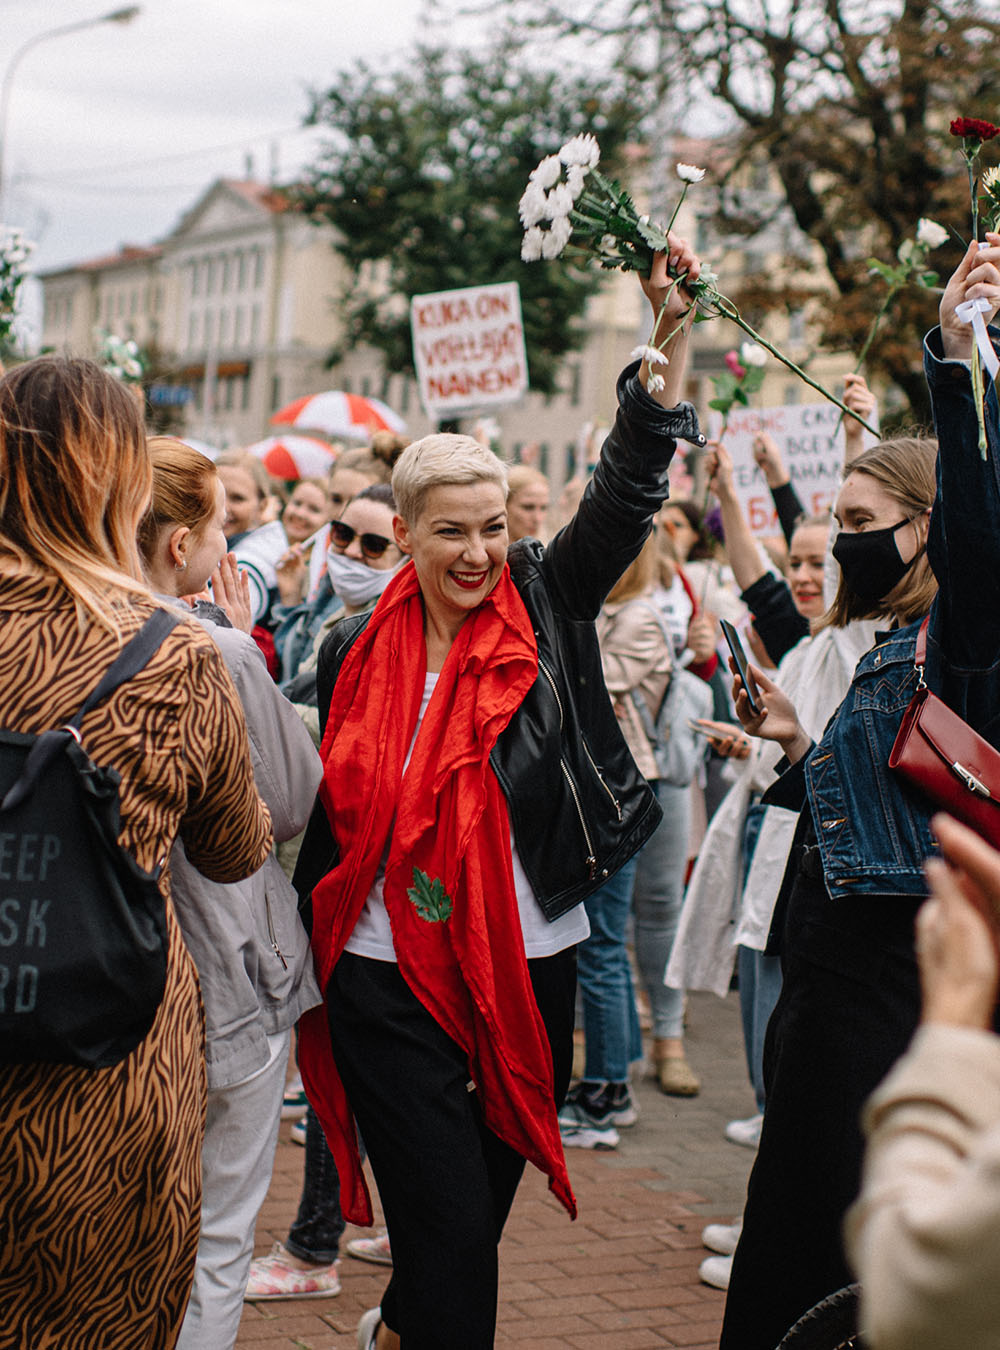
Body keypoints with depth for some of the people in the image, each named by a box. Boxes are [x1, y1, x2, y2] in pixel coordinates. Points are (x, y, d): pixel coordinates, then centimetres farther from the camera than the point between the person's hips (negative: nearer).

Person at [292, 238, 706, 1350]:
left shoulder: (545, 609, 0)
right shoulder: (357, 652, 1)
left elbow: (628, 487, -10)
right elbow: (329, 814, 8)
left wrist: (671, 333, -21)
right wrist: (309, 964, 12)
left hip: (528, 971, 2)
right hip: (390, 977, -2)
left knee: (481, 1208, 17)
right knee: (453, 1230, -6)